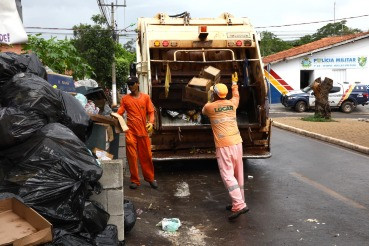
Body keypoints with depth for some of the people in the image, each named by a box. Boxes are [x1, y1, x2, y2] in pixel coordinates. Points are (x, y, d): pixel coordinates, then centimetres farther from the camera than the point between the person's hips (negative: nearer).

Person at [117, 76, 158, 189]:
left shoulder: (146, 97, 6)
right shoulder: (125, 98, 6)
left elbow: (151, 112, 6)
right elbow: (119, 113, 2)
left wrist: (151, 122, -10)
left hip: (143, 131, 1)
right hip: (130, 131, 0)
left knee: (147, 156, 7)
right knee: (132, 156, 1)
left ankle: (150, 178, 22)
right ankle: (135, 180, 12)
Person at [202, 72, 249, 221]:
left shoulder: (209, 107, 0)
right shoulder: (232, 104, 11)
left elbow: (203, 111, 27)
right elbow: (236, 96, 37)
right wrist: (234, 83, 53)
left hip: (223, 145, -5)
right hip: (237, 142, 5)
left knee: (228, 175, -7)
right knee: (238, 174, 13)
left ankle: (239, 205, -16)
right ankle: (238, 202, 21)